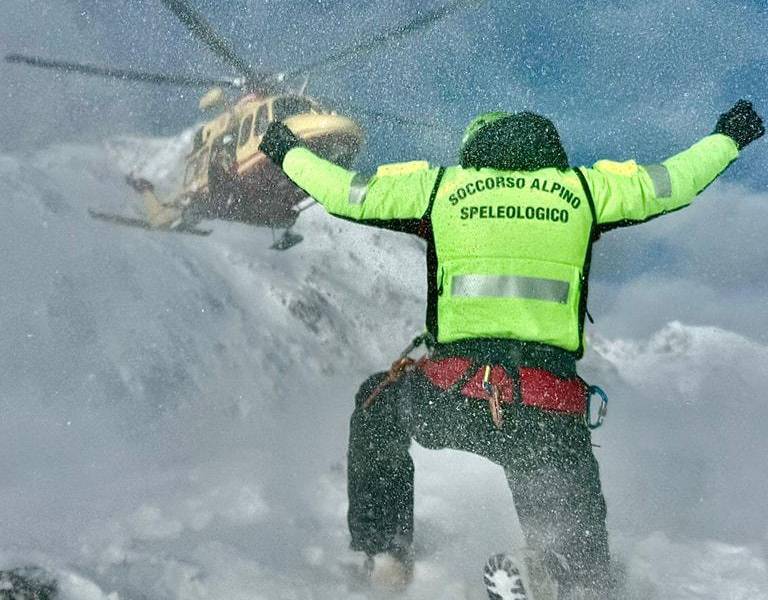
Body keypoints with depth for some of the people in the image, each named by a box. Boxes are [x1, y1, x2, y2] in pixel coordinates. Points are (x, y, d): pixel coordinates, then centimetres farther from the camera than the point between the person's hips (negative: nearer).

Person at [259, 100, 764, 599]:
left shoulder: (440, 186, 11)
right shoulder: (583, 189, 13)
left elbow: (346, 194, 17)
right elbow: (673, 183, 23)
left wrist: (289, 152, 35)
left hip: (451, 394, 0)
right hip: (554, 412, 0)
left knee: (378, 406, 34)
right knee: (581, 560, 16)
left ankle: (382, 553, 31)